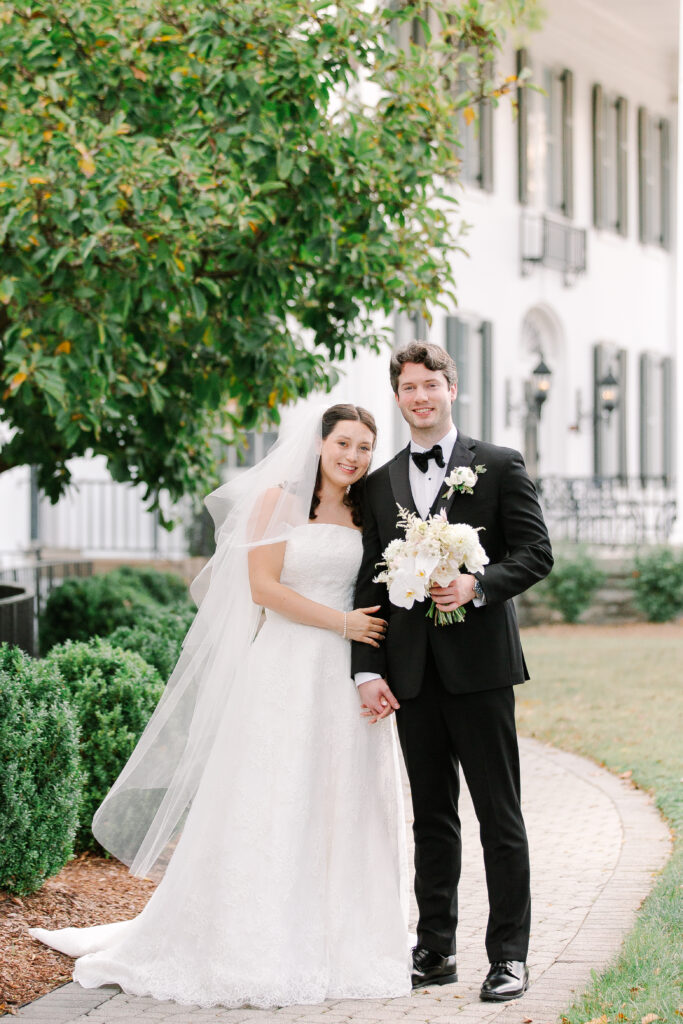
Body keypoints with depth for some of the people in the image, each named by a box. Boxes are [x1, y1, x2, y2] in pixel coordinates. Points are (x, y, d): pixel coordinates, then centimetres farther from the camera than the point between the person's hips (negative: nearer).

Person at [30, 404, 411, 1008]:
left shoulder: (365, 514, 12)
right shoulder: (279, 500, -1)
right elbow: (264, 586, -9)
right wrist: (342, 624, -11)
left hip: (347, 680, 5)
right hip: (285, 669, -5)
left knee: (342, 809, 4)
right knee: (268, 805, -5)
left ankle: (336, 945, 12)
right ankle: (255, 950, -1)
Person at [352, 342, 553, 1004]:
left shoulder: (499, 466, 2)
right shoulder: (380, 484, 13)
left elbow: (536, 553, -2)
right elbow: (369, 582, 10)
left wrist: (478, 586, -19)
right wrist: (368, 671, 1)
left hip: (479, 664, -4)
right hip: (412, 673, 4)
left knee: (499, 816, -1)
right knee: (432, 817, 10)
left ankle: (509, 955, 4)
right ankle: (436, 951, 16)